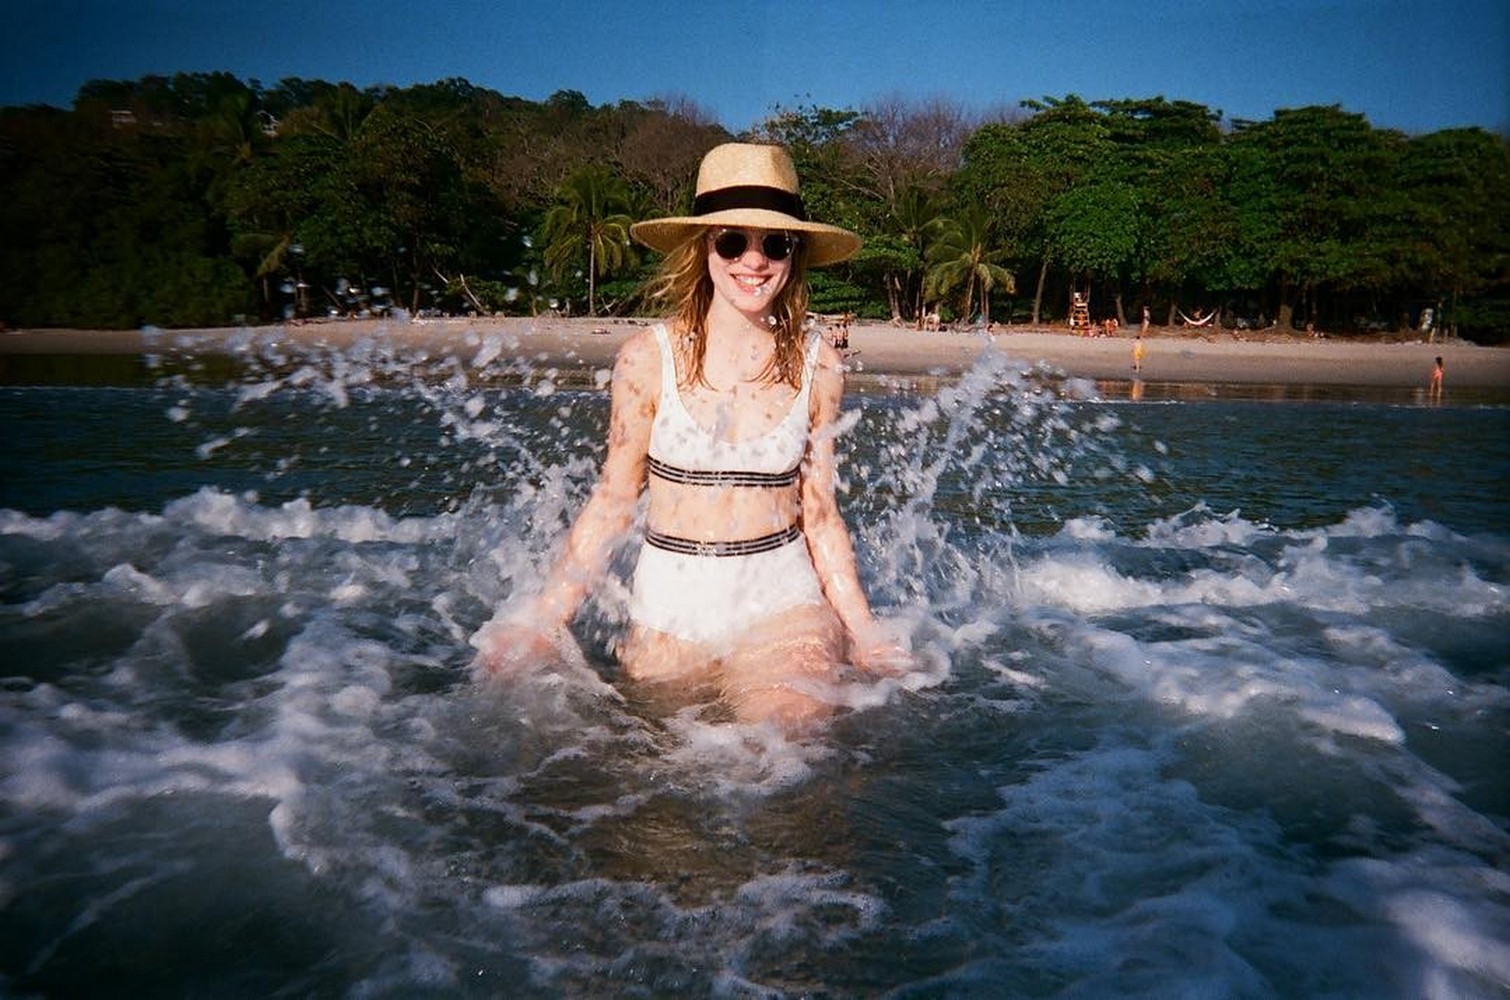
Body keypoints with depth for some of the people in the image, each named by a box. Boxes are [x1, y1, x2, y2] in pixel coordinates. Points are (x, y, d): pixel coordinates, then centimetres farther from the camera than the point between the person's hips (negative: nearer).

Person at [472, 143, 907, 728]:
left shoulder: (818, 365, 0)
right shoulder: (649, 357, -4)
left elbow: (819, 513, 6)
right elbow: (612, 501, 1)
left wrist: (862, 630, 3)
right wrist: (547, 619, -2)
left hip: (782, 598, 0)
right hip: (668, 604, 1)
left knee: (790, 726, -23)